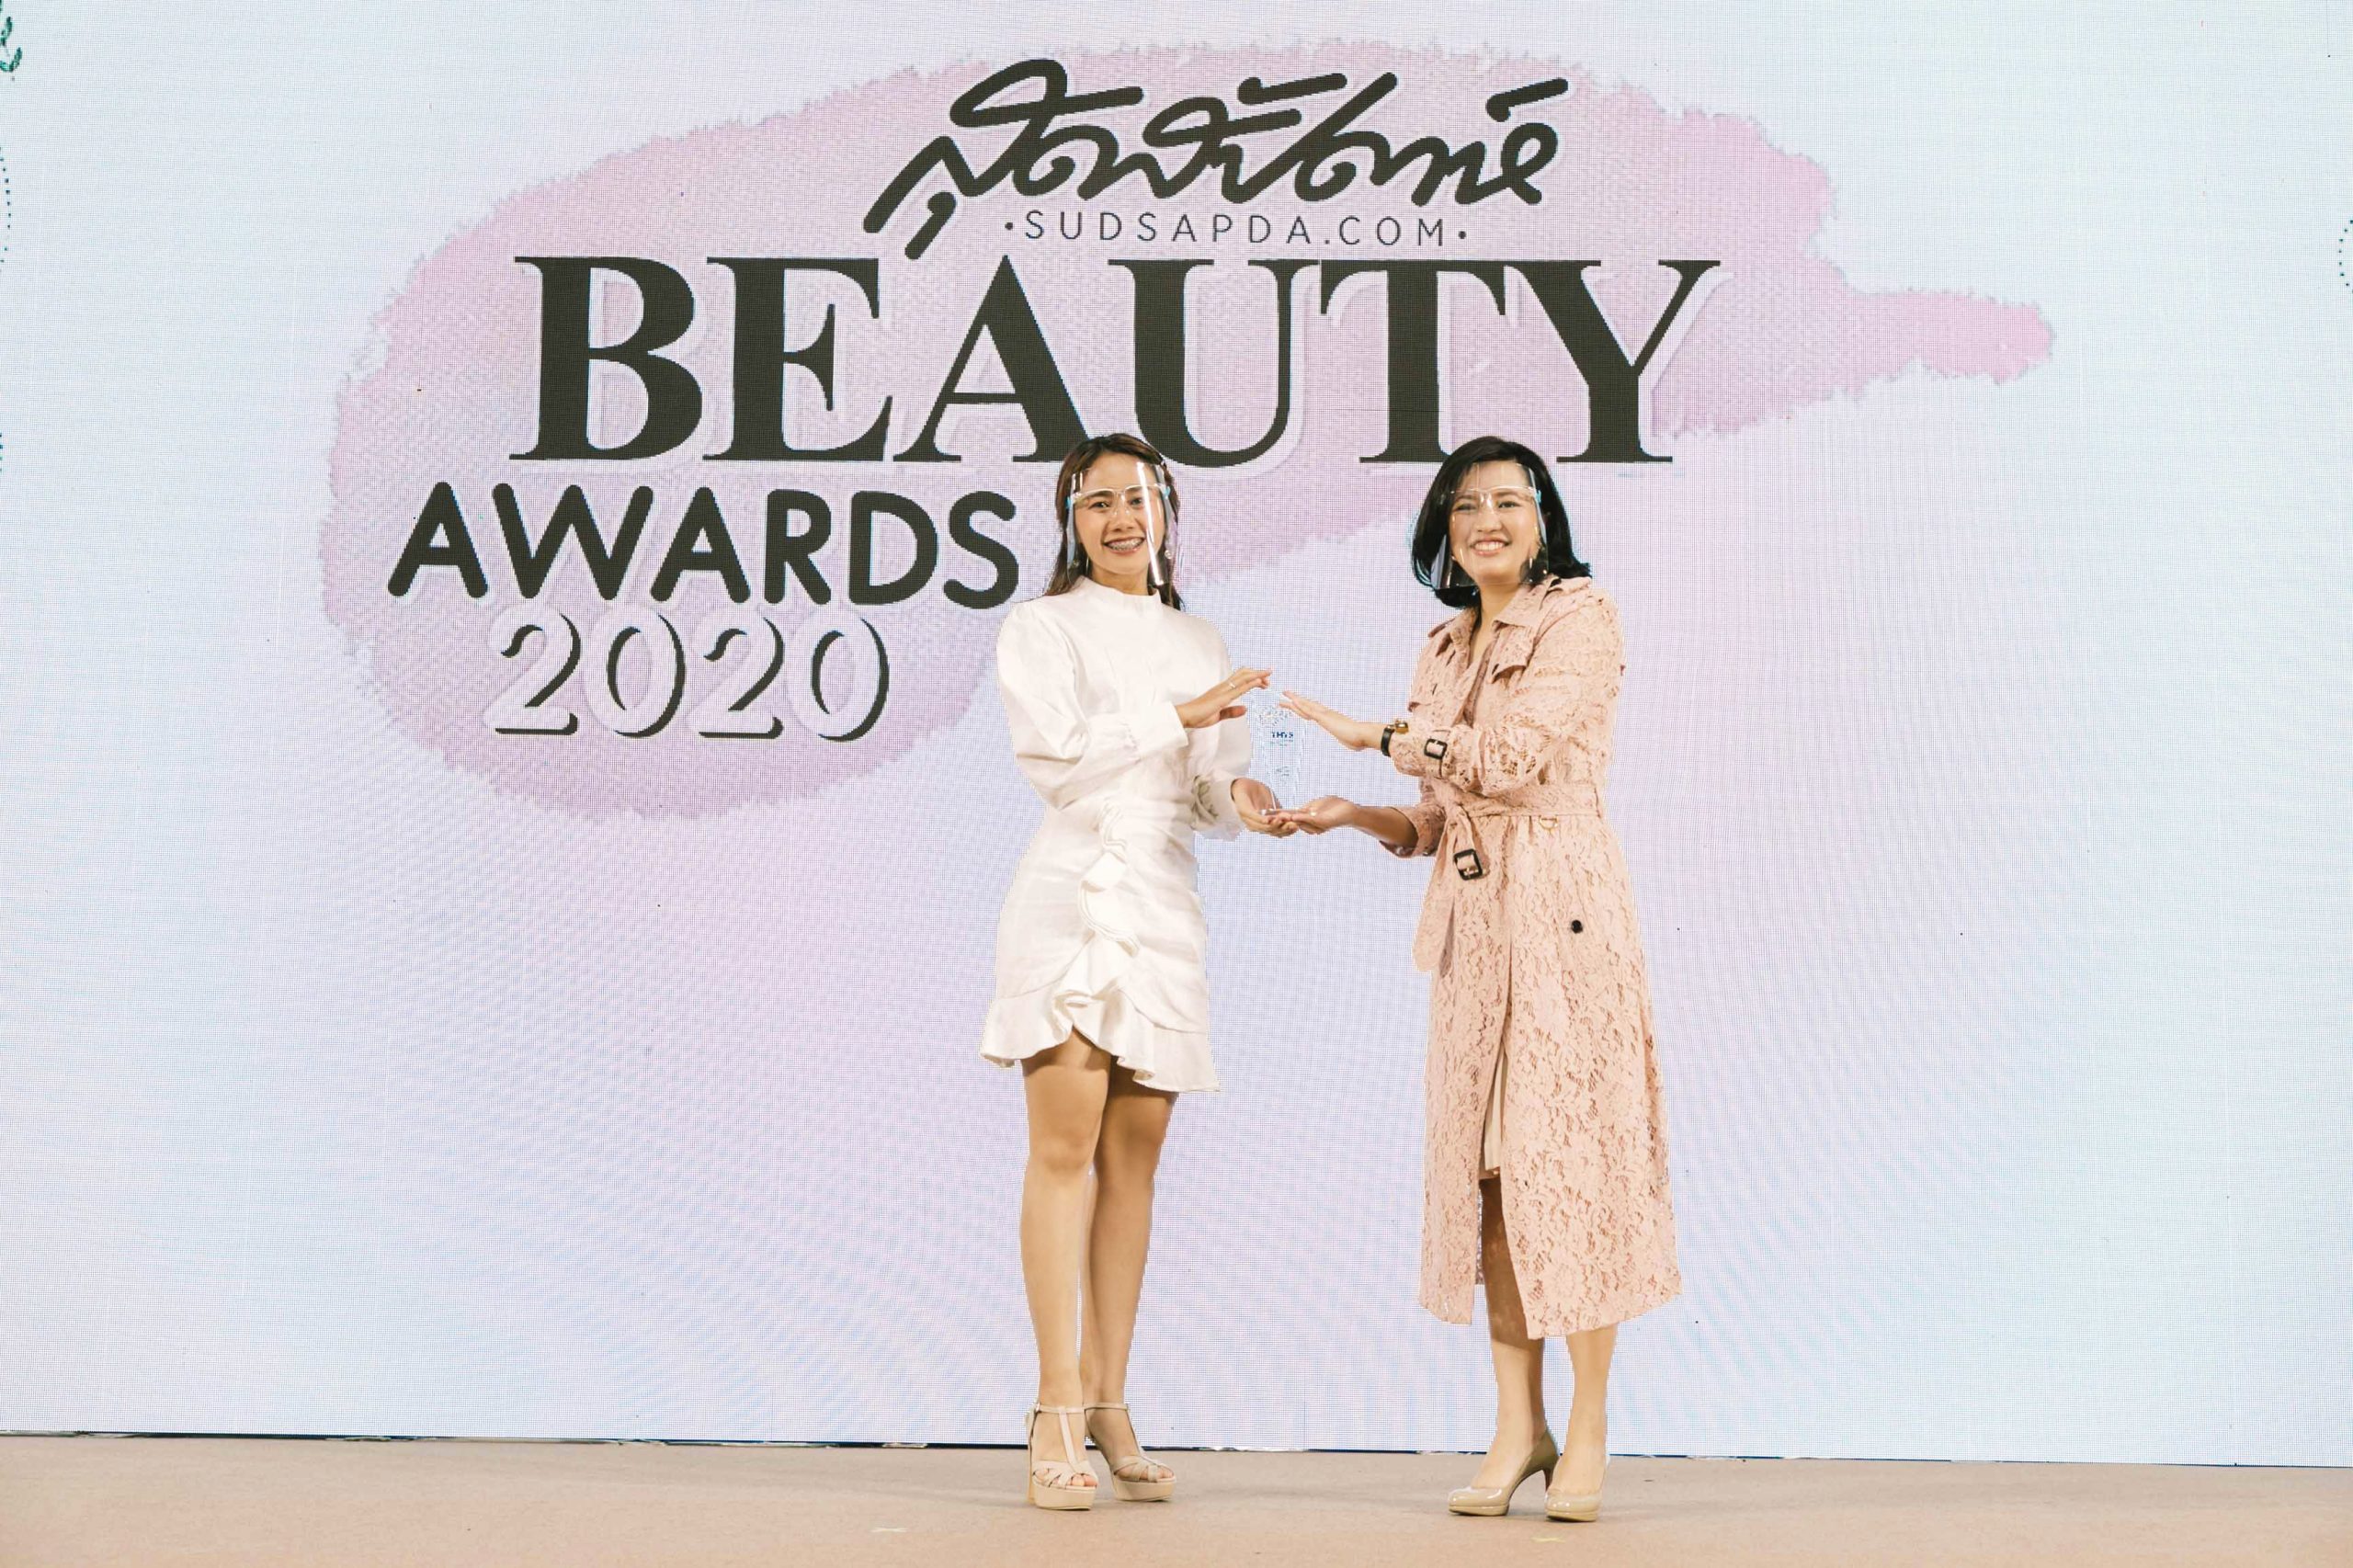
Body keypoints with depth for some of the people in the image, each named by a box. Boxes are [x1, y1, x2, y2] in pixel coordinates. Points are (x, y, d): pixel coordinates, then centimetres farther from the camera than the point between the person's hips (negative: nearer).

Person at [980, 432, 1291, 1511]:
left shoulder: (1199, 644, 19)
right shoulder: (1040, 628, 6)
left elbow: (1210, 792, 15)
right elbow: (1055, 752, -9)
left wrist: (1244, 798, -7)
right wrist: (1181, 714, -10)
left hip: (1164, 907, 4)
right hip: (1070, 893, -4)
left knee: (1134, 1155, 4)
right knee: (1066, 1143, -11)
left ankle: (1108, 1408, 9)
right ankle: (1059, 1415, -10)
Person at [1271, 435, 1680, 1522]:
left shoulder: (1579, 618, -3)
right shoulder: (1444, 648, 18)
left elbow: (1509, 758, -16)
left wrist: (1373, 735, -7)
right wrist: (1355, 815, 2)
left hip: (1560, 906, -6)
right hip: (1470, 916, 6)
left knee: (1566, 1150, -5)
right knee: (1482, 1162, 3)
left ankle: (1586, 1430, 3)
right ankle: (1517, 1428, 9)